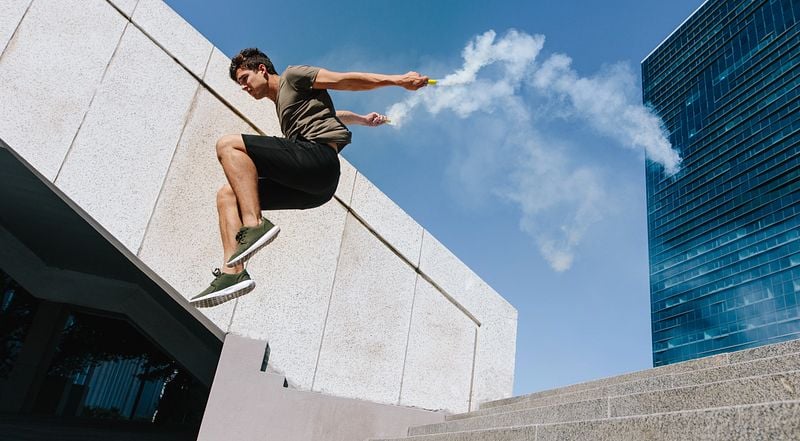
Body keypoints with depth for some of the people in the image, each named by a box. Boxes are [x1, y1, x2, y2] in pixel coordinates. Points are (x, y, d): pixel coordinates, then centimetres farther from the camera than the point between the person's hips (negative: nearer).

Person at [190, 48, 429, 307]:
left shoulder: (292, 76, 13)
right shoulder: (282, 104, 37)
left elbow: (345, 80, 4)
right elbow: (330, 112, 48)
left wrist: (397, 80, -3)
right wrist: (363, 119, 58)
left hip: (318, 154, -9)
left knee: (228, 145, -16)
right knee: (227, 195, 3)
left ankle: (254, 225, -31)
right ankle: (233, 272, -15)